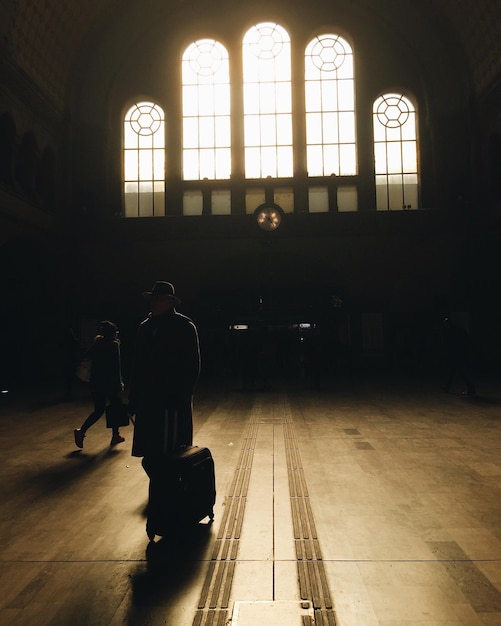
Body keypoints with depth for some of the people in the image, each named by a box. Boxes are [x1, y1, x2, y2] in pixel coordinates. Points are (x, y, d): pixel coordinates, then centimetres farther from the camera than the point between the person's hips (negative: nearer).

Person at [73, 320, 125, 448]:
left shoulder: (96, 343, 9)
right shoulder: (113, 345, -9)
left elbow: (86, 359, 10)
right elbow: (116, 367, -13)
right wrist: (119, 384, -11)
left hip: (95, 382, 6)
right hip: (110, 382, -6)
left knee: (99, 409, 11)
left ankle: (81, 431, -8)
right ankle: (115, 435, 19)